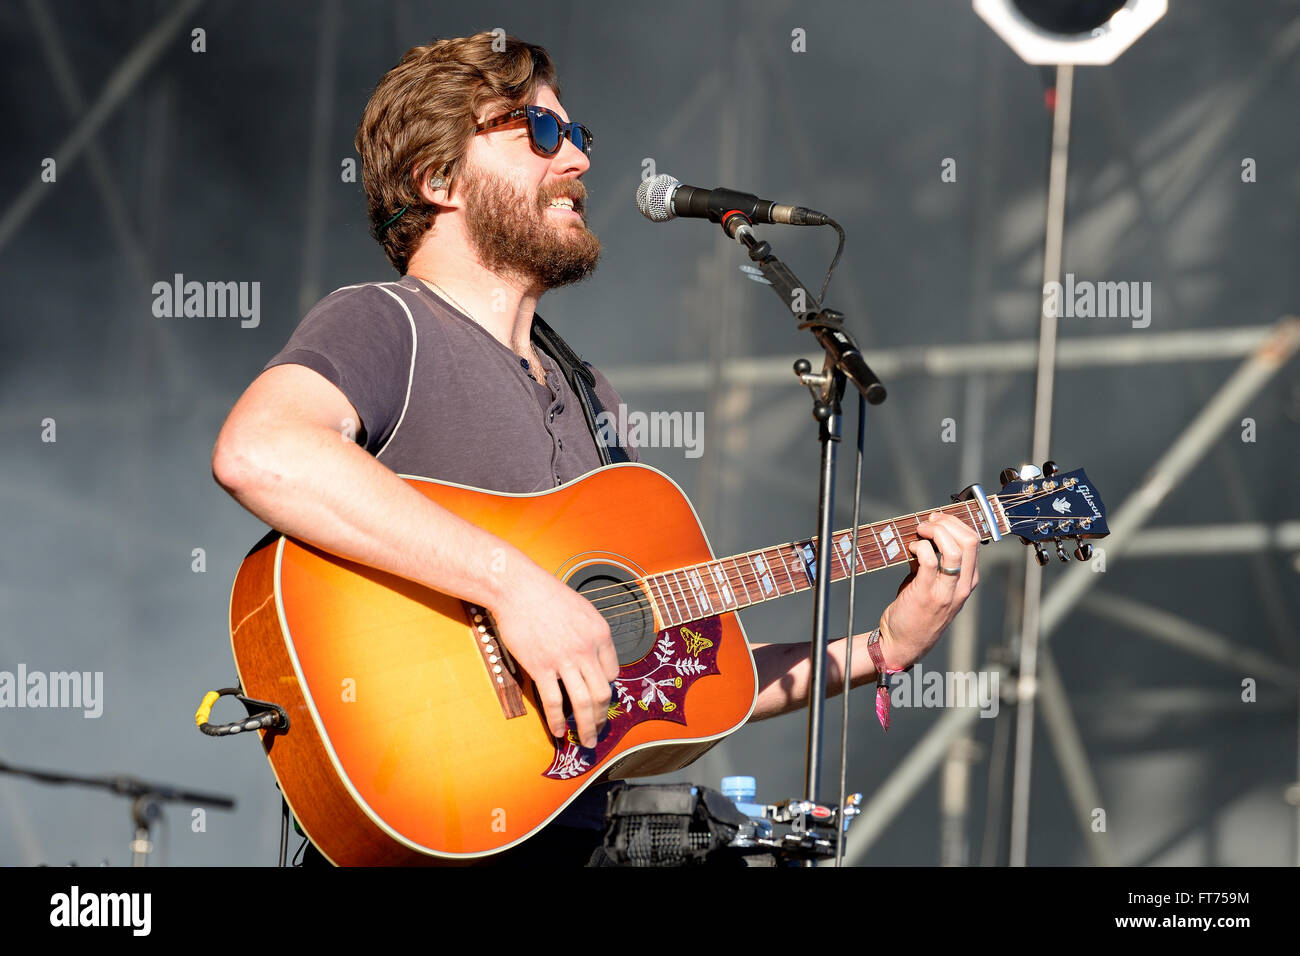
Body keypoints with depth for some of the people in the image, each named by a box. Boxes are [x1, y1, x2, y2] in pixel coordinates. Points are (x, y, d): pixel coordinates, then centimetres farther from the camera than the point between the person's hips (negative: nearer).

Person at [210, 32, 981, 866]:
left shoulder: (589, 401, 22)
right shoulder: (386, 327, -2)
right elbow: (256, 452, -25)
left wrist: (880, 650, 13)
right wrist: (513, 581, -25)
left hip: (579, 830, 7)